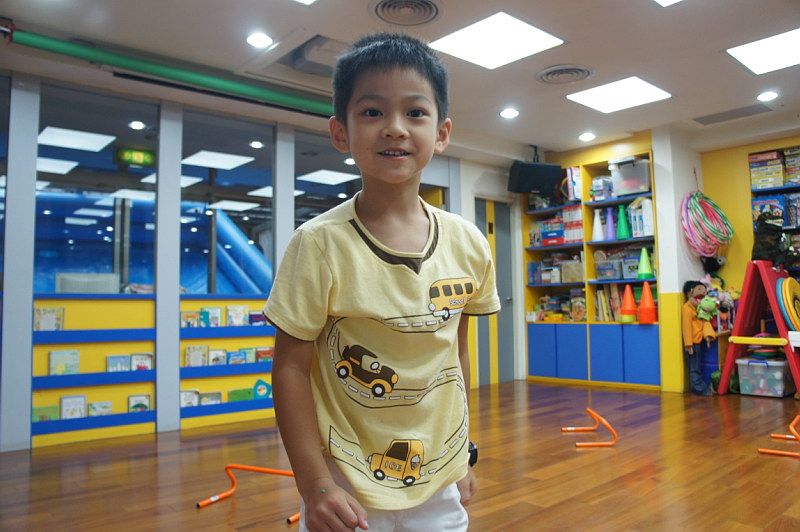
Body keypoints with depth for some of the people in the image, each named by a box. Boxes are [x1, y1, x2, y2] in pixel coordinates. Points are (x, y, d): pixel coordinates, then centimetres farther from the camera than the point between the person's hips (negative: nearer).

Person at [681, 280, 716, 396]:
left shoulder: (699, 308, 13)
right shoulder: (687, 308, -16)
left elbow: (705, 322, 4)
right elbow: (686, 326, -19)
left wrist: (708, 334, -15)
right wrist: (688, 344, -22)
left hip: (698, 341, 9)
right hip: (693, 343, -9)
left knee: (696, 367, 16)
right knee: (694, 368, 0)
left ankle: (699, 388, 23)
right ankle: (700, 389, 7)